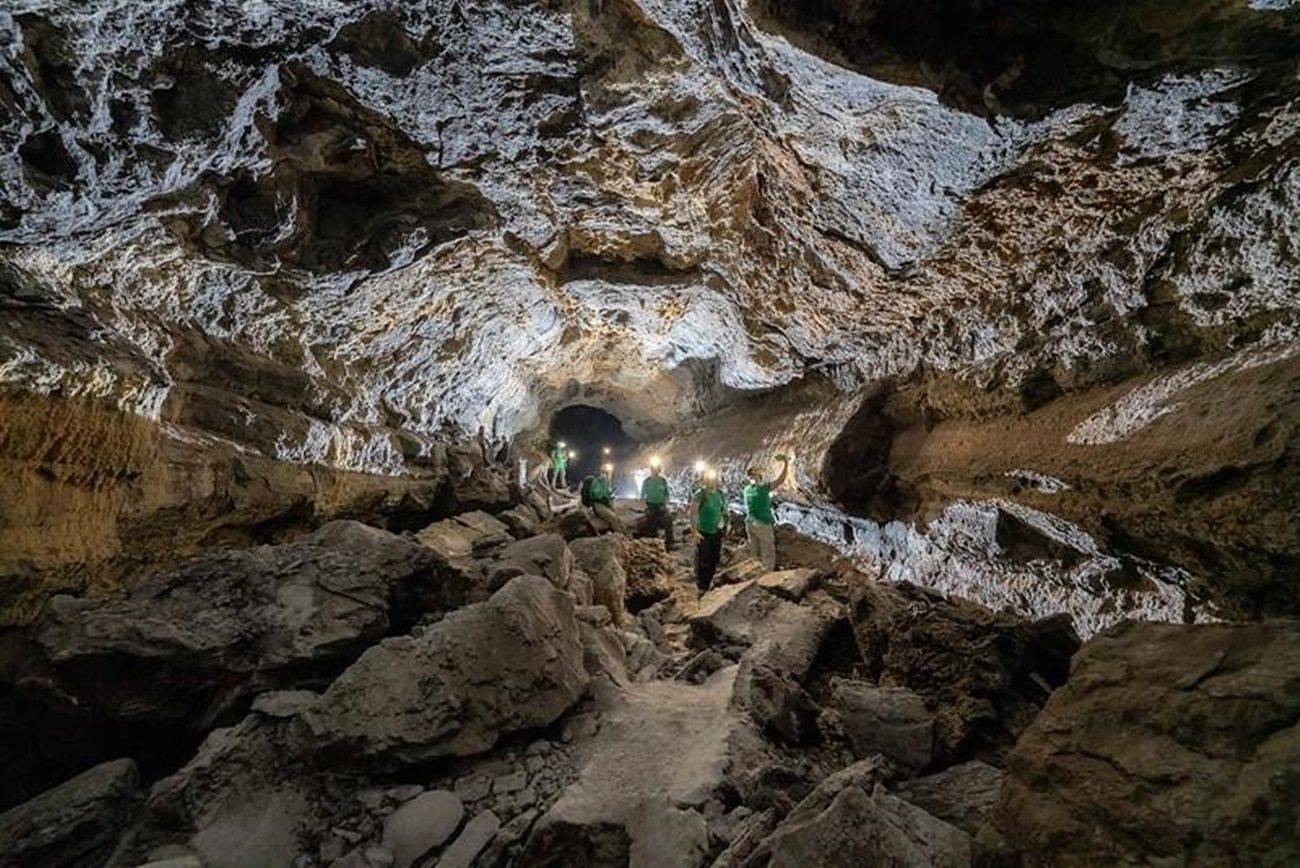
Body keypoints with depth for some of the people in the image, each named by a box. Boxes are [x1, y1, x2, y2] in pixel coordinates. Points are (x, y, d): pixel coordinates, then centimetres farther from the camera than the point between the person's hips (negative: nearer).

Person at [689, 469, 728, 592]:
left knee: (715, 559, 15)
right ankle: (701, 588, 14)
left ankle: (709, 583, 33)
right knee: (703, 561, -1)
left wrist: (725, 524, 10)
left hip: (717, 532, 6)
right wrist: (694, 531, -20)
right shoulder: (700, 494, -16)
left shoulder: (719, 493, 3)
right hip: (704, 533, -6)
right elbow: (693, 513, -17)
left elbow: (724, 510, 15)